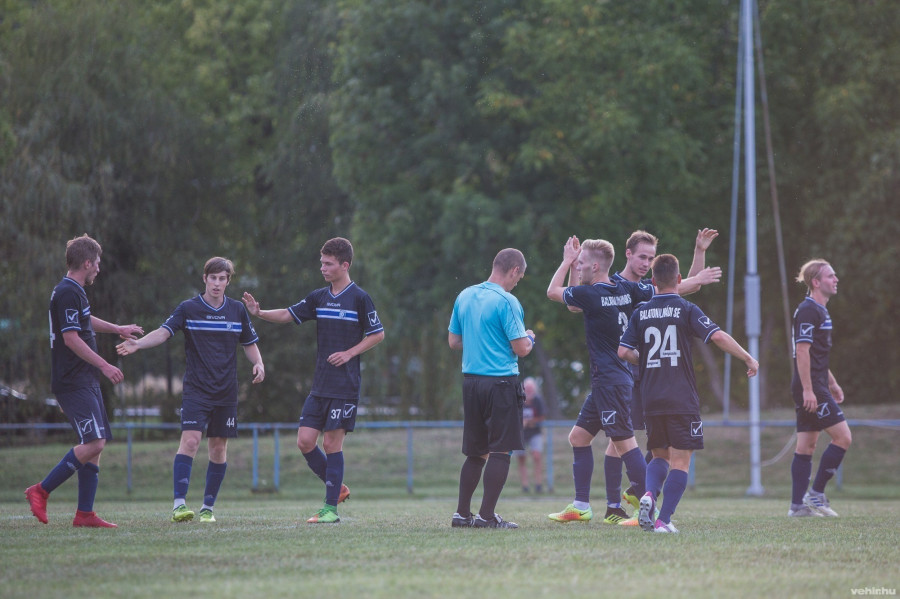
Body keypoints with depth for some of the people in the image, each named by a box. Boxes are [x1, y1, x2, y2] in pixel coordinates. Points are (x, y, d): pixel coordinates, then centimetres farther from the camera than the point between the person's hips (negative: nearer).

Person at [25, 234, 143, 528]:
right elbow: (71, 338, -20)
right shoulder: (67, 294, -14)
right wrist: (104, 365, -18)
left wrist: (118, 329, 51)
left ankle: (85, 513, 4)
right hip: (72, 382, -10)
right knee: (94, 442, -17)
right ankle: (41, 491, -10)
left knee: (94, 446, 5)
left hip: (85, 382, 10)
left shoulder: (74, 293, 18)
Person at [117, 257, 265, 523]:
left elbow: (249, 343, 19)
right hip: (196, 389, -3)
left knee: (219, 447, 5)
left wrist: (258, 363, -1)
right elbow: (163, 332, -12)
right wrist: (139, 343, -29)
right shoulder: (188, 308, -1)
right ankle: (179, 504, -20)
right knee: (190, 439, -17)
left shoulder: (237, 310, 8)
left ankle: (208, 507, 15)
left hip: (226, 391, 3)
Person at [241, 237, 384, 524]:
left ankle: (331, 508, 0)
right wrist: (259, 313, -7)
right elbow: (290, 314, 9)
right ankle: (338, 488, 19)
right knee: (305, 440, 1)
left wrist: (349, 353, -11)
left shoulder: (359, 298, -6)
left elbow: (378, 334, -2)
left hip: (345, 385, -6)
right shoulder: (319, 297, 11)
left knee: (332, 443, -7)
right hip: (320, 385, 6)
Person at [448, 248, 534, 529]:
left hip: (471, 380, 7)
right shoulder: (507, 302, -12)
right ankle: (486, 515, -5)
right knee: (500, 450, -2)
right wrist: (529, 338, 8)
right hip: (501, 382, -7)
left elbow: (453, 341, 16)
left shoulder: (464, 296, 9)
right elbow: (521, 348, -13)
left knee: (476, 452, 14)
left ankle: (462, 513, 13)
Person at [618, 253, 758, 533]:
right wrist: (748, 359, -4)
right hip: (682, 399, -4)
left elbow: (624, 351, 4)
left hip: (651, 399, 4)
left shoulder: (641, 313, 7)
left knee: (660, 455, 18)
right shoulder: (686, 310, -4)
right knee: (680, 461, 0)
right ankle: (663, 519, -9)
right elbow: (717, 336, -14)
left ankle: (649, 494, -11)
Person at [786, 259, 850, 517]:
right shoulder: (808, 311, -13)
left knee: (806, 447, 8)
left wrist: (832, 383, 30)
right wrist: (808, 390, -23)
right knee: (842, 437, -9)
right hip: (810, 389, -10)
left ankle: (798, 504, 7)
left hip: (815, 389, 10)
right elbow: (802, 351, -19)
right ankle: (816, 493, -5)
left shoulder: (819, 311, 19)